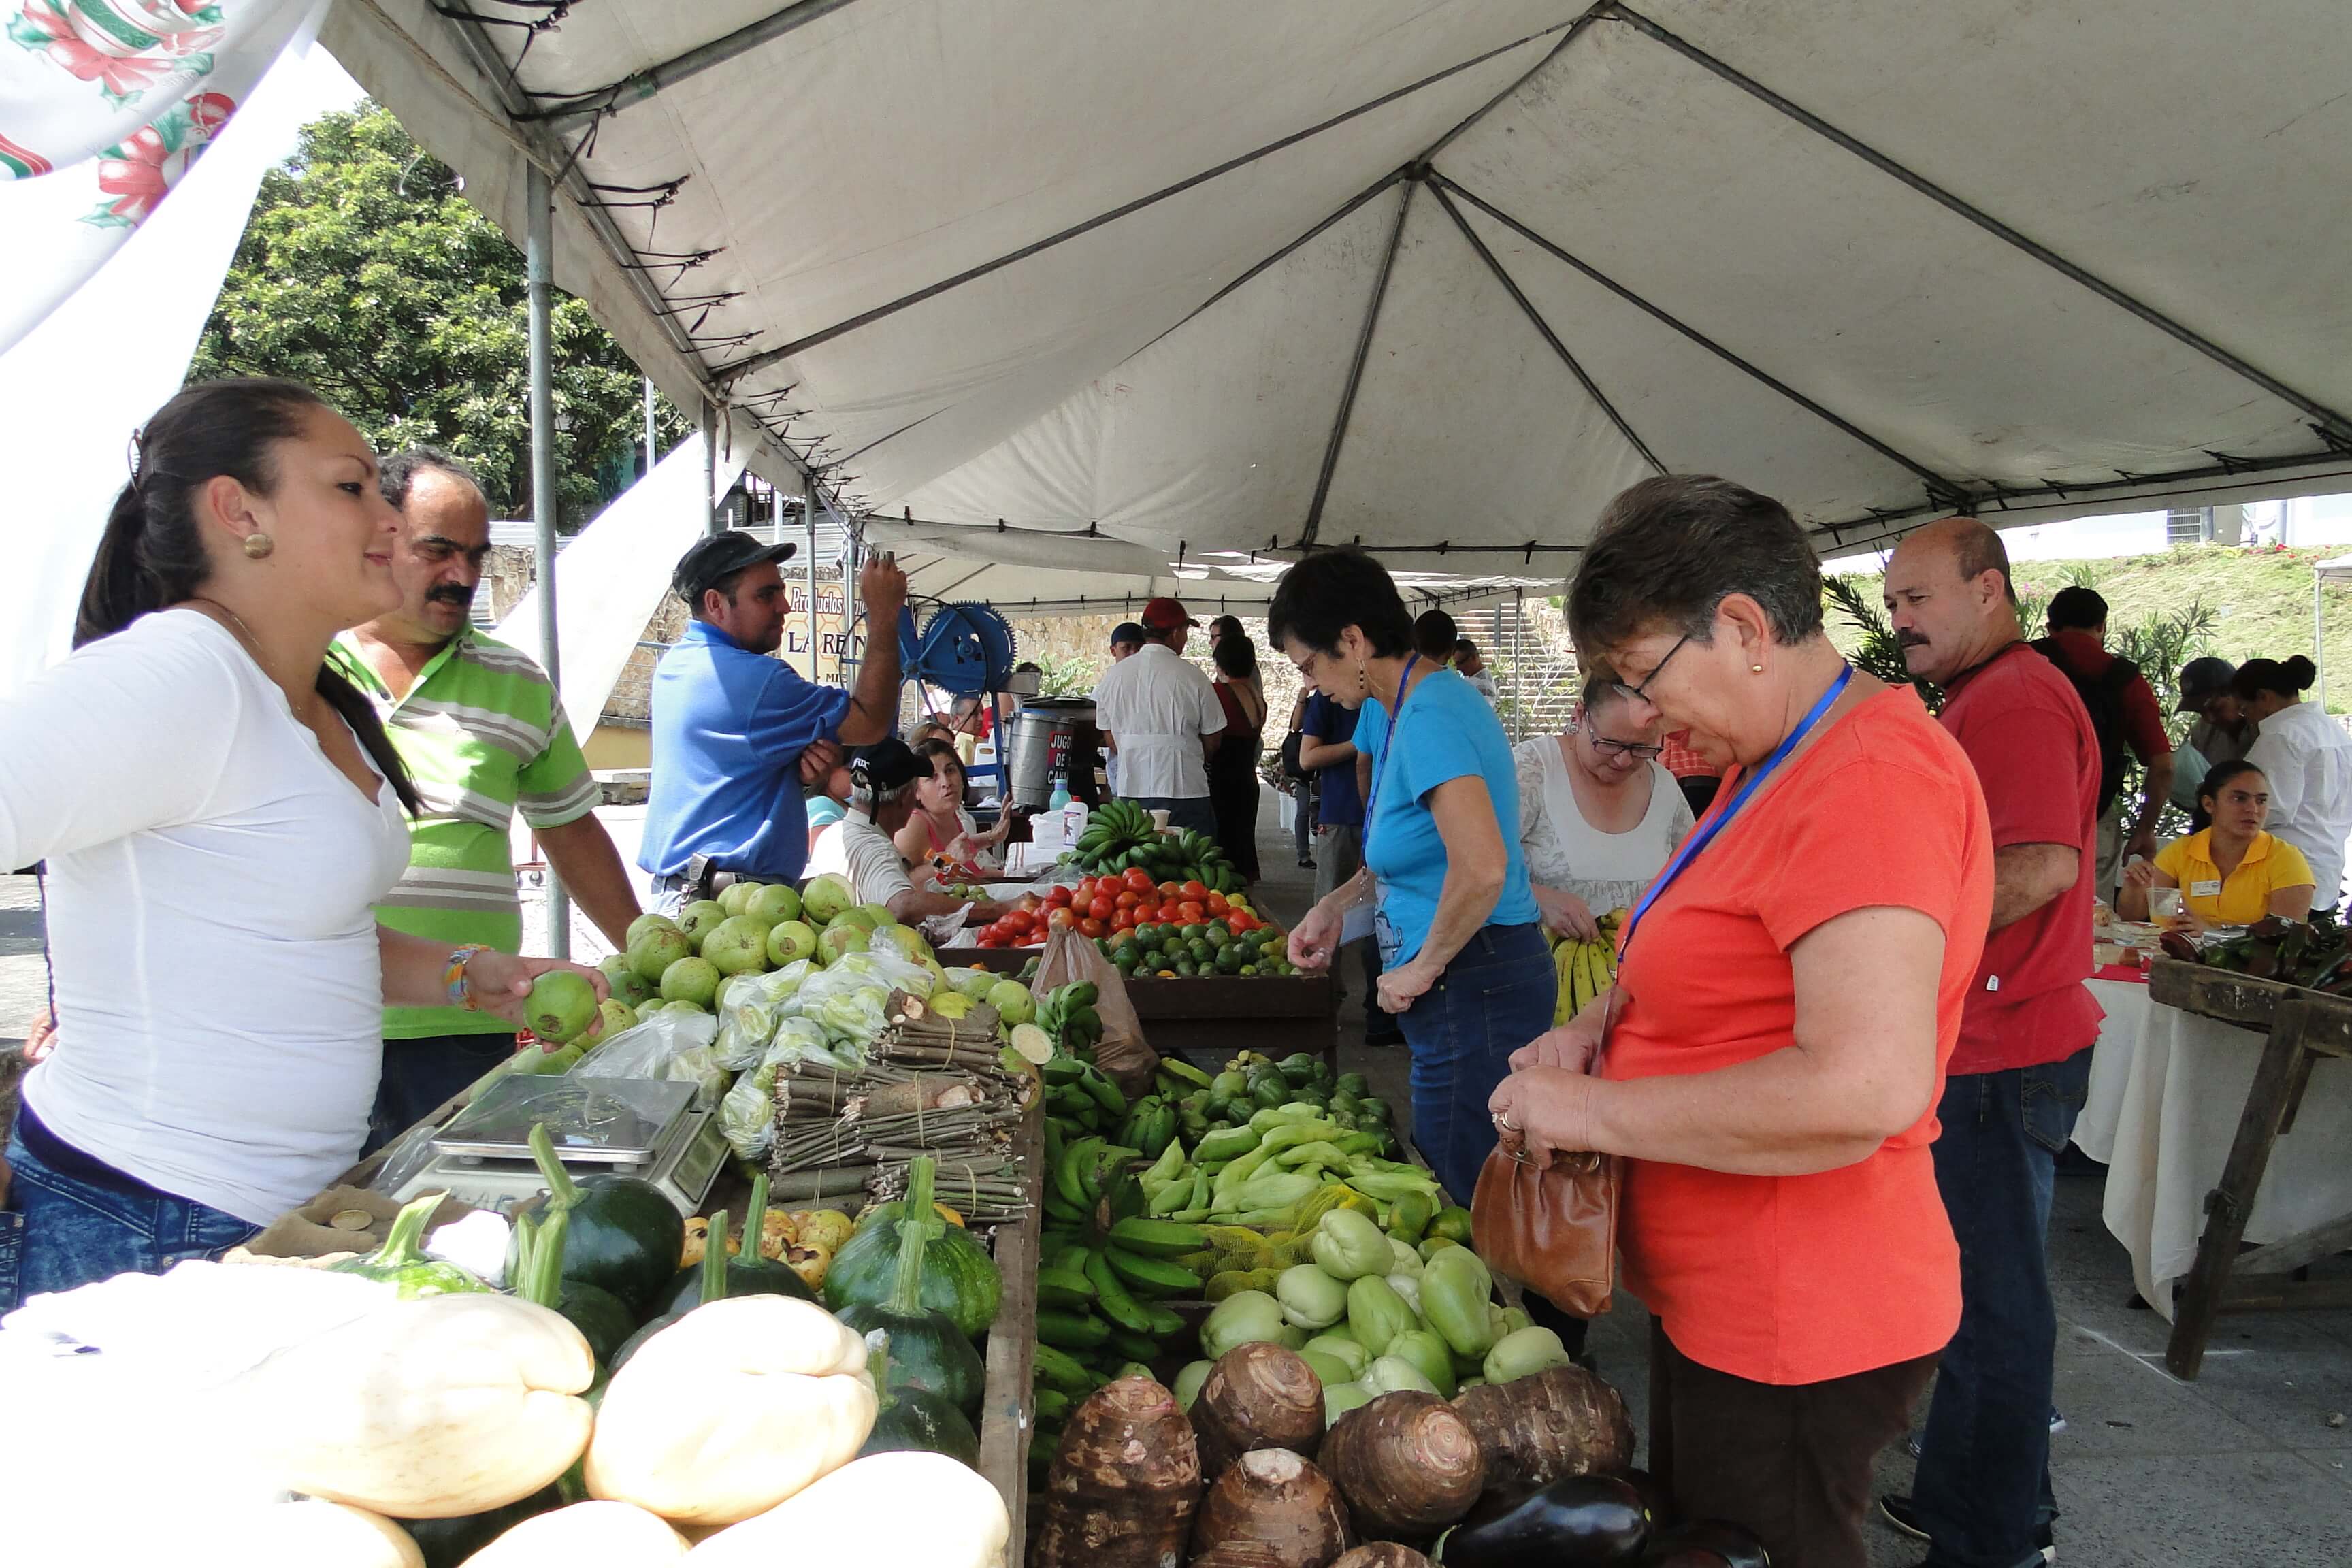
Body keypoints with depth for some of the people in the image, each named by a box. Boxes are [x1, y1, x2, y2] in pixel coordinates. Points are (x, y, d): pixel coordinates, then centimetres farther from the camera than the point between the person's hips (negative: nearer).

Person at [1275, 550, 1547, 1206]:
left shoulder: (1428, 719, -21)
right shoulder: (1389, 709, 11)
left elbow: (1482, 869, -33)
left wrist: (1422, 969, -18)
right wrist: (1339, 905, 10)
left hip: (1475, 991, -10)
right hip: (1463, 986, 10)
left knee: (1456, 1196, 2)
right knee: (1437, 1183, 19)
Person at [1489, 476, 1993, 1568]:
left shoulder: (1869, 778, -24)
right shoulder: (1776, 765, 10)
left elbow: (1868, 1086, -34)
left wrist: (1597, 1111, -24)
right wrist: (1605, 1018, 2)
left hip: (1790, 1337, -10)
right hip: (1717, 1302, 10)